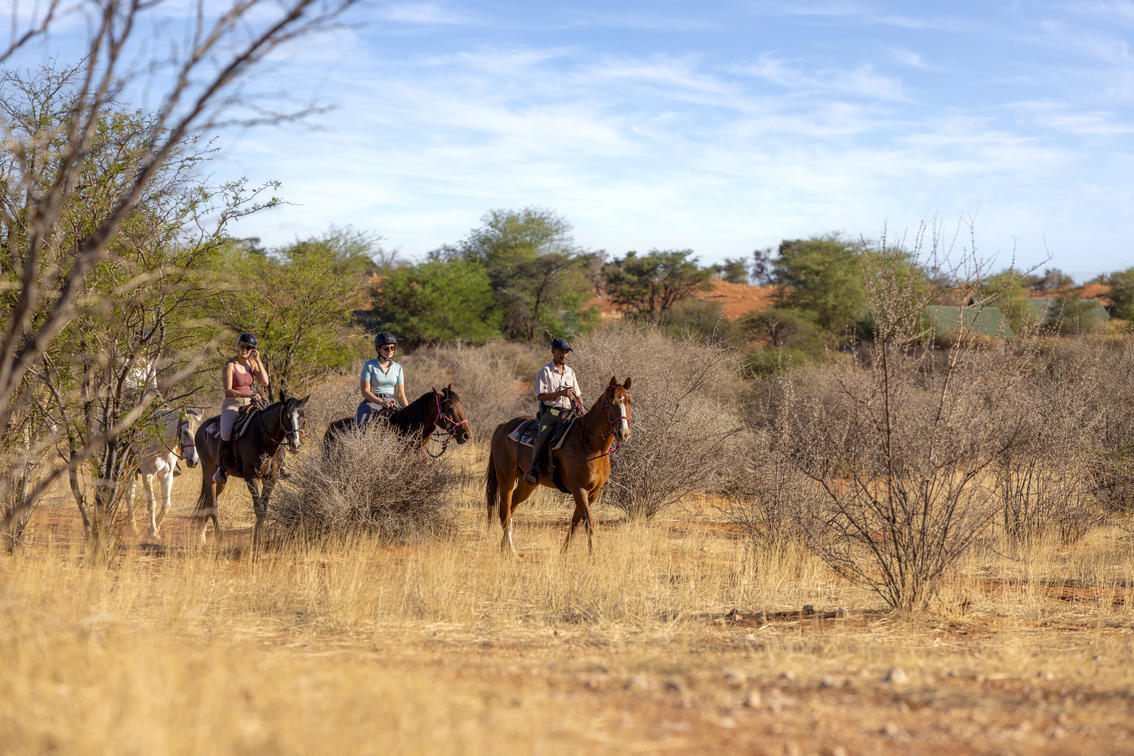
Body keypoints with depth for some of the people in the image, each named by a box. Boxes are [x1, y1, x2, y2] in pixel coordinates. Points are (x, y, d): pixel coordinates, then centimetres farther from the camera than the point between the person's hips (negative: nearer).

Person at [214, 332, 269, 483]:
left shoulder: (252, 363, 8)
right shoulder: (230, 365, -8)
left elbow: (265, 382, -3)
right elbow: (228, 390, -16)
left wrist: (258, 360, -6)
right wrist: (249, 395, -27)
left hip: (249, 405, 5)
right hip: (232, 405, -5)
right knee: (226, 436, -26)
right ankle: (220, 469, -7)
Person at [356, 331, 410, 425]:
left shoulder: (397, 368, 9)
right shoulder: (369, 366, -2)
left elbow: (400, 394, 10)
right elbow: (365, 391, -9)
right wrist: (382, 402, -21)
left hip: (391, 402, 4)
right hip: (372, 401, -4)